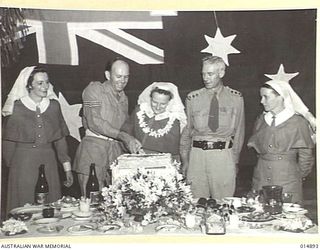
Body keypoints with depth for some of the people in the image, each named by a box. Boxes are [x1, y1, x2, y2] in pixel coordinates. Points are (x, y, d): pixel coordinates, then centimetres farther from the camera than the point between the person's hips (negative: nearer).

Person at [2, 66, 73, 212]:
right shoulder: (16, 107, -3)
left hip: (48, 161, 3)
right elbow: (8, 142, 1)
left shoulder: (54, 105, 7)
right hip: (23, 163, -3)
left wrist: (67, 168, 6)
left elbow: (60, 138, 9)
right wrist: (11, 166, 0)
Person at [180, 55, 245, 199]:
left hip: (224, 156, 0)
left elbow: (239, 131, 9)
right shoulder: (193, 99, 4)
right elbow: (186, 131, 9)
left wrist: (235, 160, 7)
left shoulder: (235, 98, 4)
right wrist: (185, 161, 8)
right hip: (197, 154, 1)